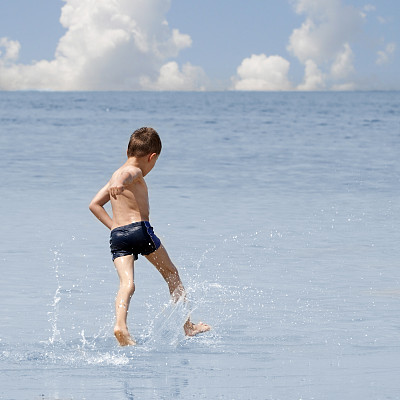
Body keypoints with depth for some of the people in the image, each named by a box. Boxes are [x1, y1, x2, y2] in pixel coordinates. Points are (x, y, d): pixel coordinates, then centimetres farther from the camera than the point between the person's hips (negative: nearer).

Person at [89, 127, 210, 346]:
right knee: (171, 274, 14)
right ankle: (188, 326, 24)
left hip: (116, 236, 6)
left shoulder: (115, 175, 25)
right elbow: (125, 175, -28)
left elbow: (94, 204, 29)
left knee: (126, 284, -10)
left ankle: (120, 325, -38)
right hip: (139, 229, -6)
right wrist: (119, 184, -51)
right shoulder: (135, 172, -2)